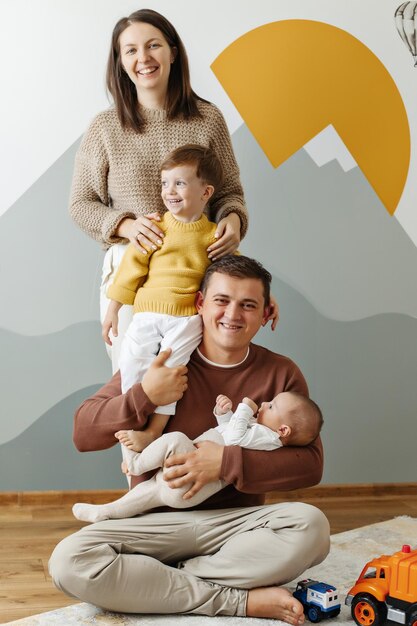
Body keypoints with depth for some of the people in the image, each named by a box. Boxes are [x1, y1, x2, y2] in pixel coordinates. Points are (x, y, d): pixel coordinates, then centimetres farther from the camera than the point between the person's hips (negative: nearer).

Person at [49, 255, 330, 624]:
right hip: (156, 521, 0)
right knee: (68, 562, -27)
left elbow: (310, 463, -7)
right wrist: (144, 397, -18)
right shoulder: (159, 360, 2)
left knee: (311, 526, -30)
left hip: (238, 521, 0)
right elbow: (84, 435, -1)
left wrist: (227, 463, -19)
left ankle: (152, 581, -19)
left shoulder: (280, 374, 2)